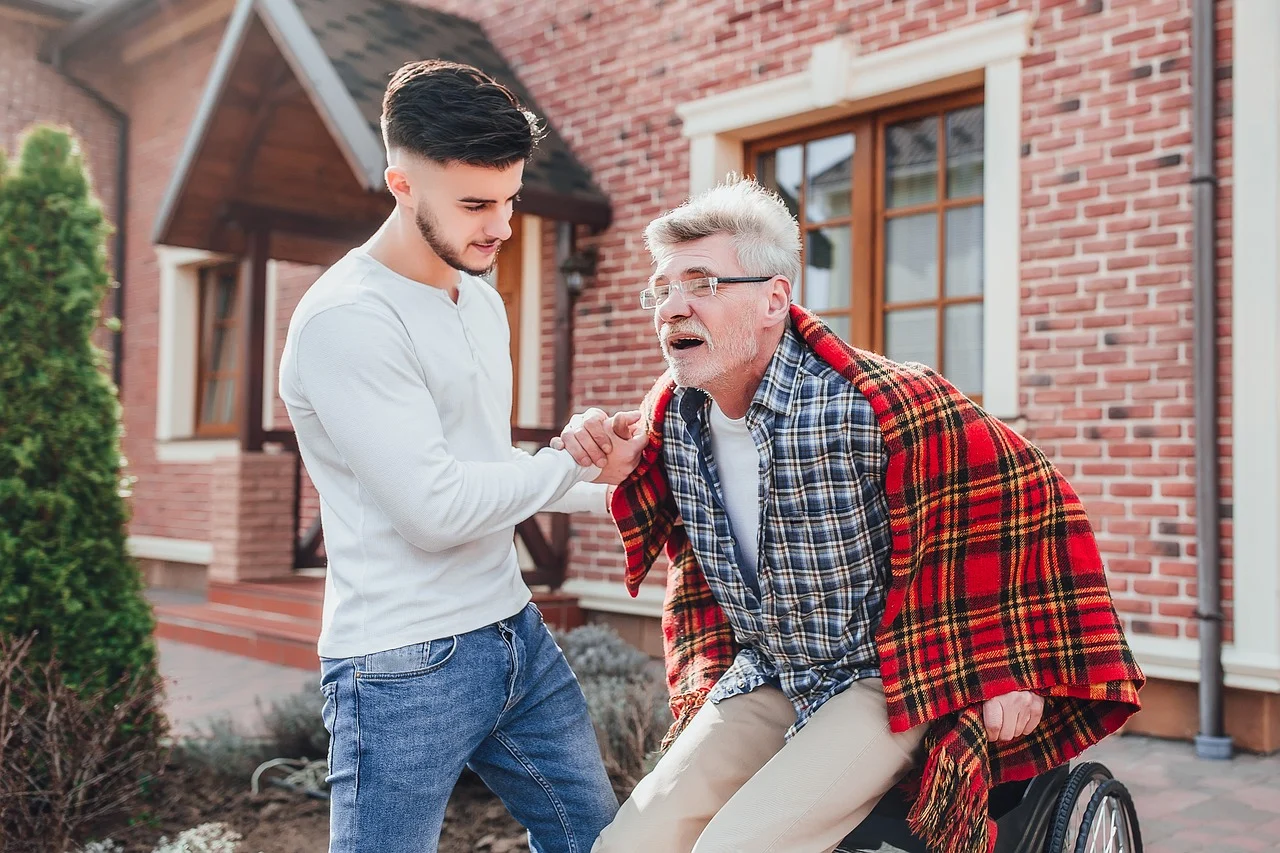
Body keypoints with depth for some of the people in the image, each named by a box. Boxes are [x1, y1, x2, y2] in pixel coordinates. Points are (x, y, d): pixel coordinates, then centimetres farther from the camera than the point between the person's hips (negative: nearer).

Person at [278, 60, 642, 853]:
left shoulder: (483, 299, 10)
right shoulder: (346, 319, -18)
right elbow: (437, 508, -21)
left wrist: (613, 491, 15)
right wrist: (575, 461, -10)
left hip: (517, 632, 9)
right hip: (408, 667, -8)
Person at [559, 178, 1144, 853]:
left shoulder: (880, 409, -24)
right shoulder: (671, 415, -3)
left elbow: (1027, 498, -14)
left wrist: (1017, 673, -7)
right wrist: (607, 457, -4)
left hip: (879, 682, -6)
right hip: (759, 682, 6)